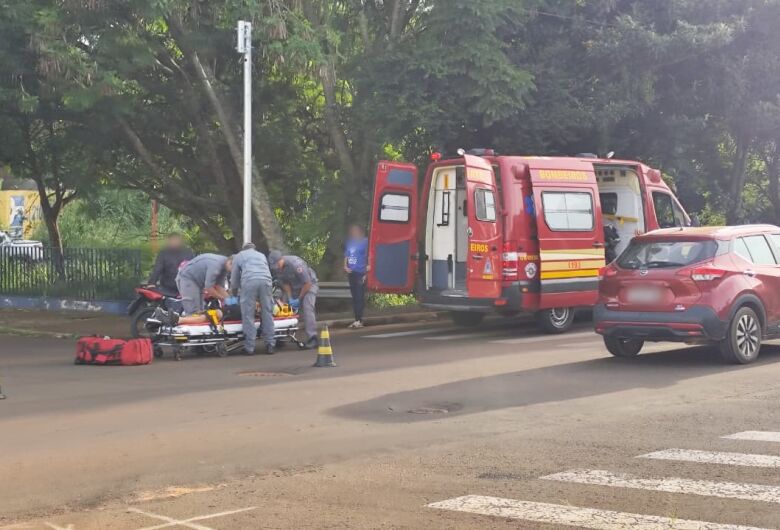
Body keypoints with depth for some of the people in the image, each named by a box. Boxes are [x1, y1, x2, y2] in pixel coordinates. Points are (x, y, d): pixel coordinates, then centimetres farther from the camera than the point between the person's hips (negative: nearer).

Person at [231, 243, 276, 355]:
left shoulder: (238, 256, 28)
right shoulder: (262, 255, 36)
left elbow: (234, 277, 29)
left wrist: (234, 293, 42)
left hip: (249, 282, -3)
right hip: (266, 281, 3)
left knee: (248, 315, 0)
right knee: (267, 313, 8)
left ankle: (249, 347, -3)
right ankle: (270, 345, 7)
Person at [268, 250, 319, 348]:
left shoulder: (296, 264, -33)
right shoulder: (275, 268, -13)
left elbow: (307, 284, -26)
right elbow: (285, 283, 0)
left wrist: (299, 299, -18)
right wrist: (290, 298, -11)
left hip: (309, 284, -7)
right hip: (294, 287, 7)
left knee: (307, 307, -23)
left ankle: (312, 338, -30)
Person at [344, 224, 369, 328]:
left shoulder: (365, 242, -3)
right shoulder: (349, 242, 14)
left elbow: (369, 257, -6)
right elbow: (346, 255, 21)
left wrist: (366, 272, -13)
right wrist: (345, 266, 5)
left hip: (361, 273, -6)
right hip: (351, 272, 6)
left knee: (360, 296, -9)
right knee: (354, 296, 9)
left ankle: (359, 320, -9)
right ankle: (357, 320, 15)